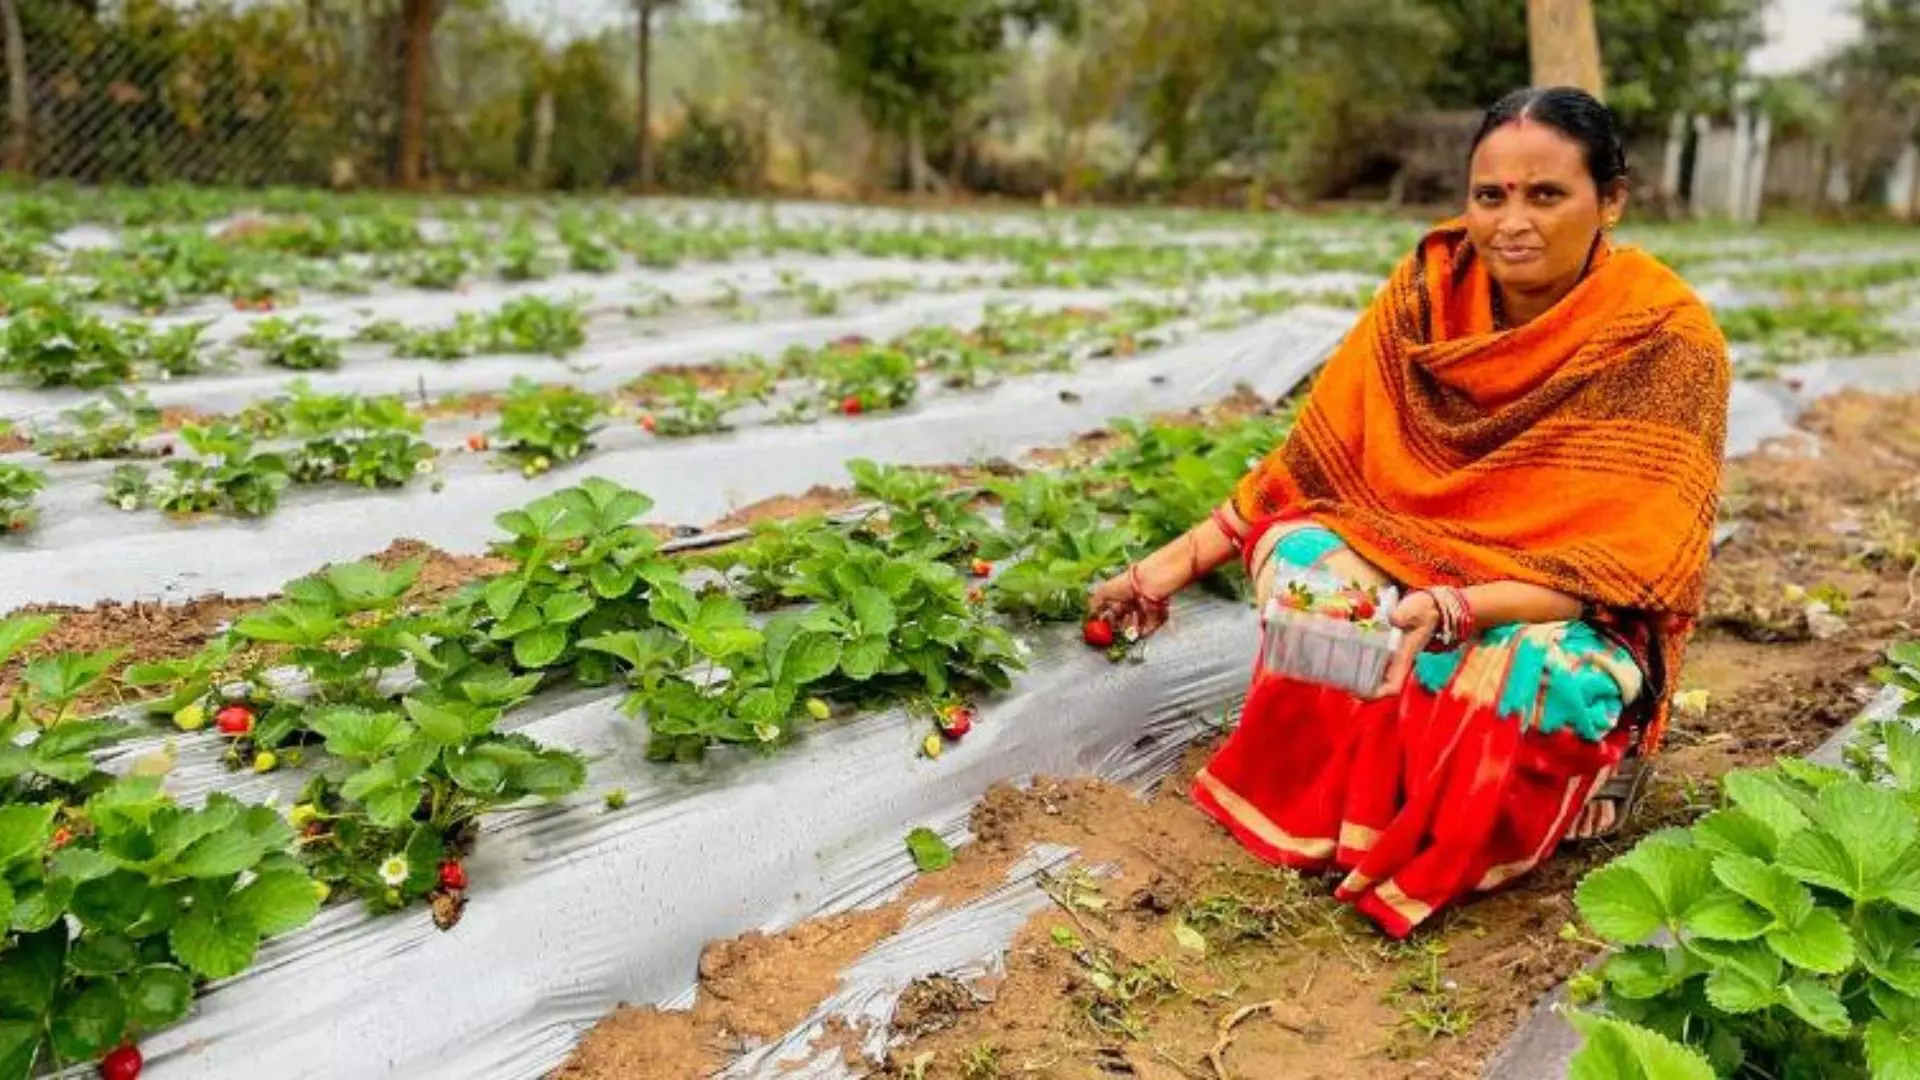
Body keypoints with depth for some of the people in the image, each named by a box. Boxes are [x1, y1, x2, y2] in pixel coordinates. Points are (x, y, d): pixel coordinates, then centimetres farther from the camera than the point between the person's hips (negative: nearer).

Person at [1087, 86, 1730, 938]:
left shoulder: (1668, 343, -19)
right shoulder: (1430, 290, -9)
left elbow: (1622, 570, -21)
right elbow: (1317, 456, -3)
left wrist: (1453, 608, -36)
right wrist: (1182, 560, -8)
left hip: (1580, 622, -3)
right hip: (1413, 568, 4)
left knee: (1552, 670, -37)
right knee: (1300, 553, -24)